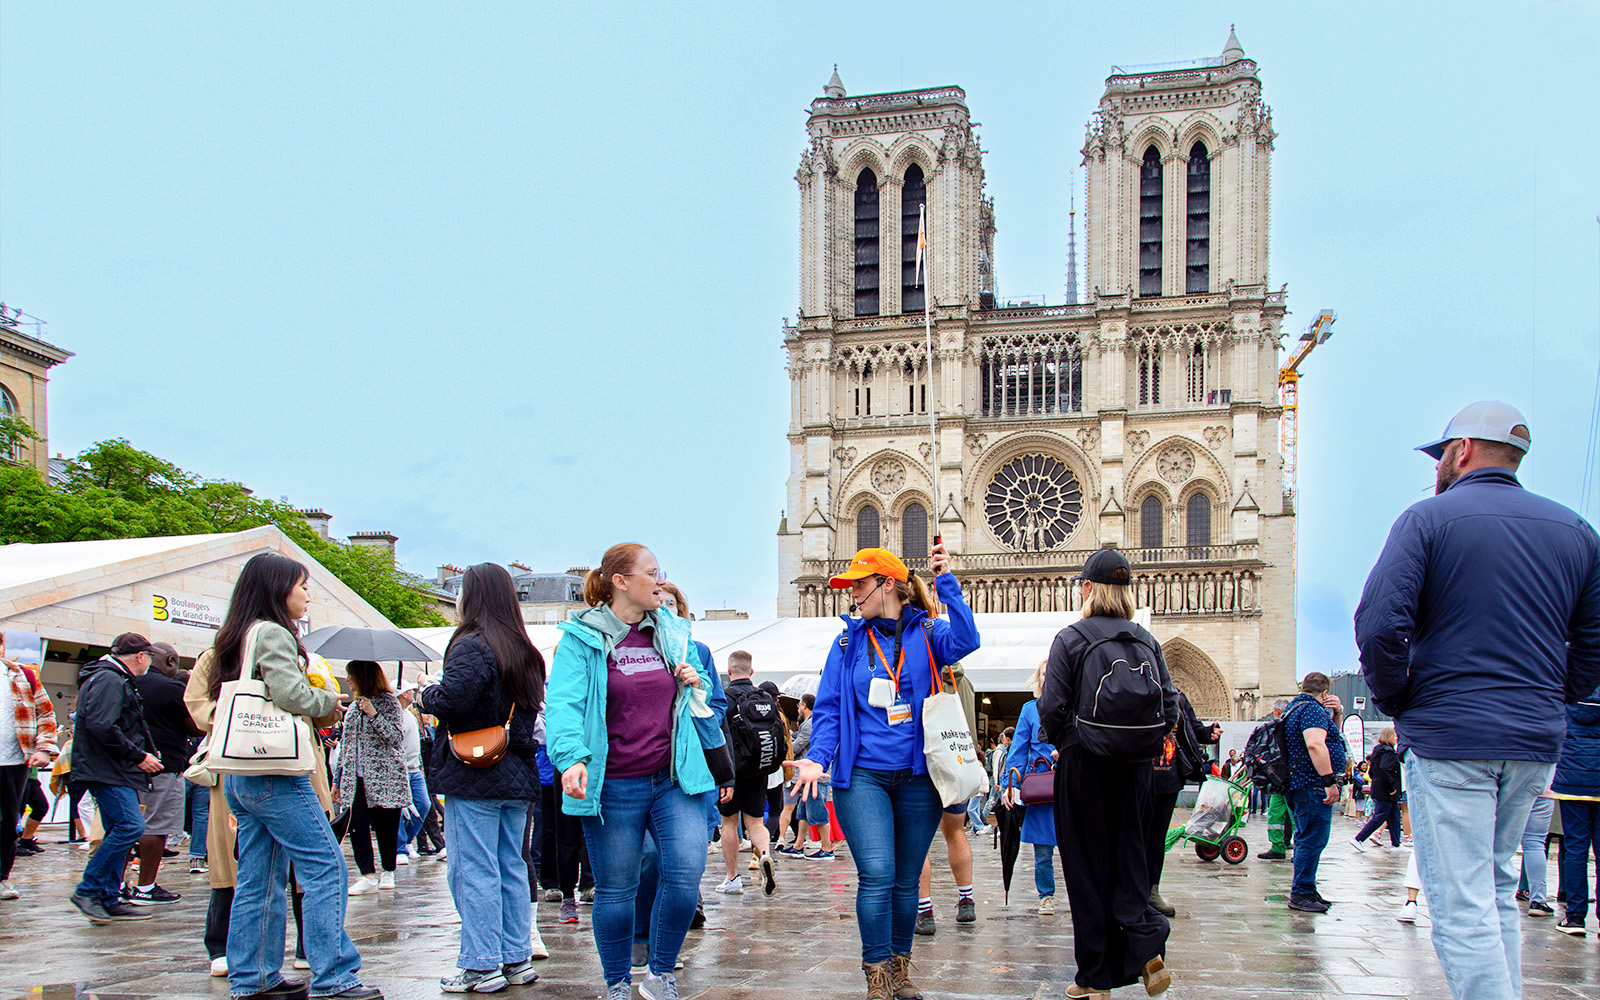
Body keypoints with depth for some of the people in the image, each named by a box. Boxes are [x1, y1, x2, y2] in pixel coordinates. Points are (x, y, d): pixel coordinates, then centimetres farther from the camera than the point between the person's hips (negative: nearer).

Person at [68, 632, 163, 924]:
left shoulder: (115, 680, 22)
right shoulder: (108, 680, -12)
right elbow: (102, 727, -24)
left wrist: (144, 755, 15)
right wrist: (138, 756, -18)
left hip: (116, 772, 11)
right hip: (106, 770, -11)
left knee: (119, 831, 9)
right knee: (130, 826, -17)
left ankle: (109, 900, 12)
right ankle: (88, 890, -9)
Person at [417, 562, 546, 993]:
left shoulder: (472, 646, -13)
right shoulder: (525, 652, 12)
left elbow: (449, 702, -22)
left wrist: (427, 690, -2)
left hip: (474, 776, -8)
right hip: (517, 777, 8)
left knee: (474, 871, -2)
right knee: (512, 868, 12)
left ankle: (481, 967, 1)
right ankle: (517, 959, 17)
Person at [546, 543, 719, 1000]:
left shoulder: (674, 634, 11)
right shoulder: (582, 638, -2)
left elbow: (703, 705, 23)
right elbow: (563, 703, -14)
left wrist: (696, 685, -1)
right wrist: (572, 758, -32)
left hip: (674, 779, 3)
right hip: (613, 786, -3)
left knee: (686, 874, -11)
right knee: (616, 890, 6)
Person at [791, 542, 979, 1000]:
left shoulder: (926, 632, 1)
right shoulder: (848, 640, 6)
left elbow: (966, 640, -20)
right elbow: (828, 707, 3)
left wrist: (947, 584, -24)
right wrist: (818, 757, -11)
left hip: (918, 777, 0)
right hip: (862, 775, 0)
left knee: (906, 880, 10)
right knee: (876, 875, -12)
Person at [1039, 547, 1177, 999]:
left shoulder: (1070, 638, -6)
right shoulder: (1147, 641, 6)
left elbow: (1051, 709, -11)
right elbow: (1170, 708, 3)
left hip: (1084, 763, -3)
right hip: (1137, 765, 4)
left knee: (1088, 865, 4)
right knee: (1130, 856, 14)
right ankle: (1146, 944, -9)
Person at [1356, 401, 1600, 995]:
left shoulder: (1429, 519, -6)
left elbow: (1380, 627, -16)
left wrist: (1396, 703, -1)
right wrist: (1546, 702, 18)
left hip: (1448, 736, -6)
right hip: (1536, 744, 6)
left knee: (1462, 910, -5)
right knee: (1498, 892, 20)